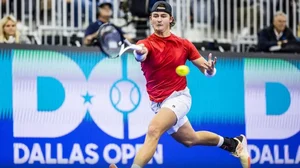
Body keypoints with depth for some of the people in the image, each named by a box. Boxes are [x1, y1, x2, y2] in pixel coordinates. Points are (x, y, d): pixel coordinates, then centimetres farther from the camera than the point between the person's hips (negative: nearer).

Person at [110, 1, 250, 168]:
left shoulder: (184, 44, -4)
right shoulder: (146, 43, -8)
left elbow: (206, 69, 2)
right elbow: (141, 54, -34)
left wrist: (210, 69, -23)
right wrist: (139, 53, -59)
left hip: (178, 97, -3)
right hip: (158, 103, 3)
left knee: (153, 130, -29)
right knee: (191, 139, 21)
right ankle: (233, 143, 45)